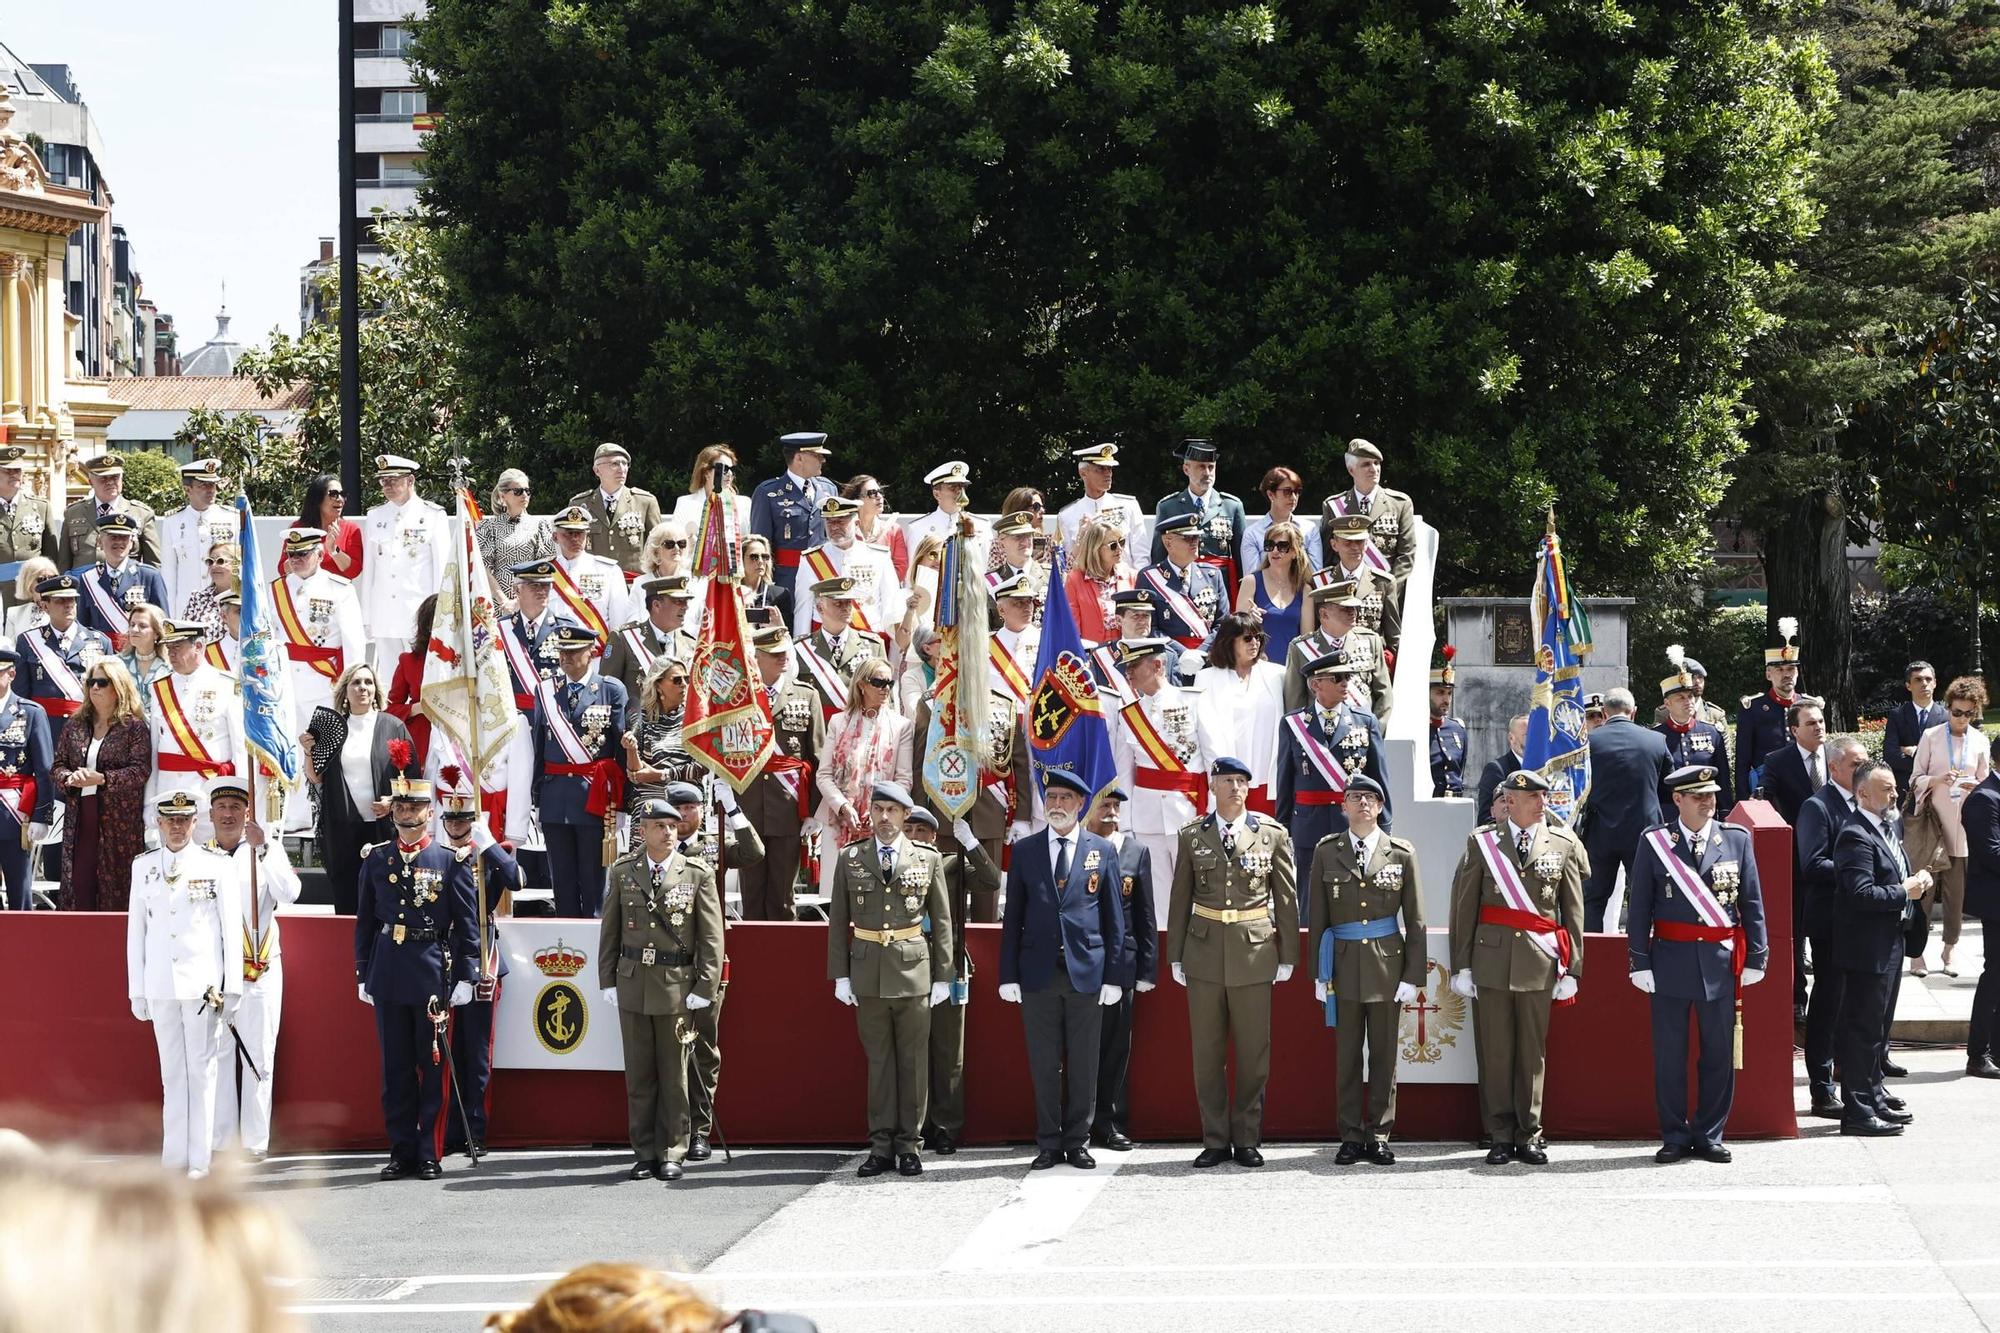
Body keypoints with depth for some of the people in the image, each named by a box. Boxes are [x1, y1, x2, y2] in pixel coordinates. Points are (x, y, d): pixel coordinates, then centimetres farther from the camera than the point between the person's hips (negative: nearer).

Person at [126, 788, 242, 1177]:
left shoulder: (218, 866, 1)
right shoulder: (143, 867, 9)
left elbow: (232, 929, 1)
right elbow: (136, 930, 11)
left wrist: (232, 988, -3)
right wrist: (137, 990, 9)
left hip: (204, 983, -3)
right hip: (161, 985, 3)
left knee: (202, 1071, -2)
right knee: (172, 1072, 7)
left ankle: (199, 1159, 1)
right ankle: (174, 1157, 10)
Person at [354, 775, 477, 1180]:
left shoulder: (452, 861, 0)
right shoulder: (375, 859, 8)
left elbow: (467, 926, 0)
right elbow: (365, 921, 12)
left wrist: (465, 977, -5)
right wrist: (363, 975, 9)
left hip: (433, 975, -3)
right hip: (388, 976, 3)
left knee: (433, 1066, 1)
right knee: (395, 1067, 6)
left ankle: (429, 1154, 6)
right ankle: (402, 1151, 11)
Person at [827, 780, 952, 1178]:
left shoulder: (928, 859, 4)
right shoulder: (850, 859, 6)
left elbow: (941, 920, 6)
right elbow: (838, 921, 8)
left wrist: (942, 976, 3)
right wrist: (840, 975, 2)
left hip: (913, 970, -1)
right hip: (868, 972, 1)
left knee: (913, 1059, 2)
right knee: (878, 1059, 4)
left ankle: (908, 1144, 9)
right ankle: (881, 1145, 8)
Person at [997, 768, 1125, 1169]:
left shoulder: (1103, 851, 5)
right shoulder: (1025, 850, 7)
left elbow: (1113, 918, 6)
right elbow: (1013, 916, 7)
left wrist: (1113, 975, 0)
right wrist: (1008, 974, 1)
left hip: (1086, 971, -1)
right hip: (1038, 971, 1)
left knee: (1083, 1064, 3)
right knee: (1044, 1064, 4)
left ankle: (1077, 1141, 11)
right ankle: (1048, 1144, 10)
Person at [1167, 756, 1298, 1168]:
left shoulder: (1272, 834, 3)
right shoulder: (1193, 836, 6)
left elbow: (1286, 898, 5)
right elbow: (1180, 899, 9)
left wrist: (1287, 956, 2)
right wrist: (1175, 957, 6)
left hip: (1254, 952, -1)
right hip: (1204, 952, 1)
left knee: (1253, 1053, 2)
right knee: (1207, 1053, 4)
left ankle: (1247, 1139, 11)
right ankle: (1215, 1140, 11)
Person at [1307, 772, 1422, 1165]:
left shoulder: (1402, 853, 2)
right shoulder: (1327, 851, 4)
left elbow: (1414, 919, 3)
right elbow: (1317, 916, 5)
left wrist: (1413, 974, -2)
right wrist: (1318, 971, 1)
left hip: (1386, 962, 0)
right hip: (1344, 962, 0)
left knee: (1384, 1054, 4)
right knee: (1347, 1055, 3)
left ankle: (1379, 1136, 9)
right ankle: (1351, 1137, 8)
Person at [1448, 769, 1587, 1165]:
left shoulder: (1563, 844, 8)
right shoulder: (1481, 843, 5)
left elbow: (1573, 912, 8)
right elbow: (1463, 908, 4)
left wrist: (1571, 969, 3)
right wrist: (1461, 965, -1)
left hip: (1539, 964, 0)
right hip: (1491, 959, 0)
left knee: (1533, 1053, 2)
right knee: (1495, 1053, 1)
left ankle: (1529, 1138, 8)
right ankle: (1501, 1137, 7)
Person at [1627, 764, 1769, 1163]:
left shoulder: (1737, 840, 5)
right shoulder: (1654, 843, 1)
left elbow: (1752, 904, 7)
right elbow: (1639, 907, 1)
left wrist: (1755, 958, 2)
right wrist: (1640, 962, -5)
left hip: (1721, 963, 1)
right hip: (1671, 961, -1)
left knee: (1719, 1054, 4)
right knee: (1669, 1055, 2)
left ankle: (1708, 1135, 14)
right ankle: (1674, 1136, 11)